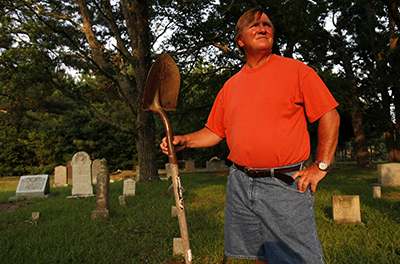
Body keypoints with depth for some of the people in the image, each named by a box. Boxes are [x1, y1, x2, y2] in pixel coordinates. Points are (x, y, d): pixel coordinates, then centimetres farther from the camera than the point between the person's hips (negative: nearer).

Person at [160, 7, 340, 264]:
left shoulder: (295, 70, 0)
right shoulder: (230, 86, 13)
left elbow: (330, 116, -1)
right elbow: (215, 131, 17)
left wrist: (321, 166, -7)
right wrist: (184, 141, 1)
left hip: (285, 185, -4)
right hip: (240, 185, 4)